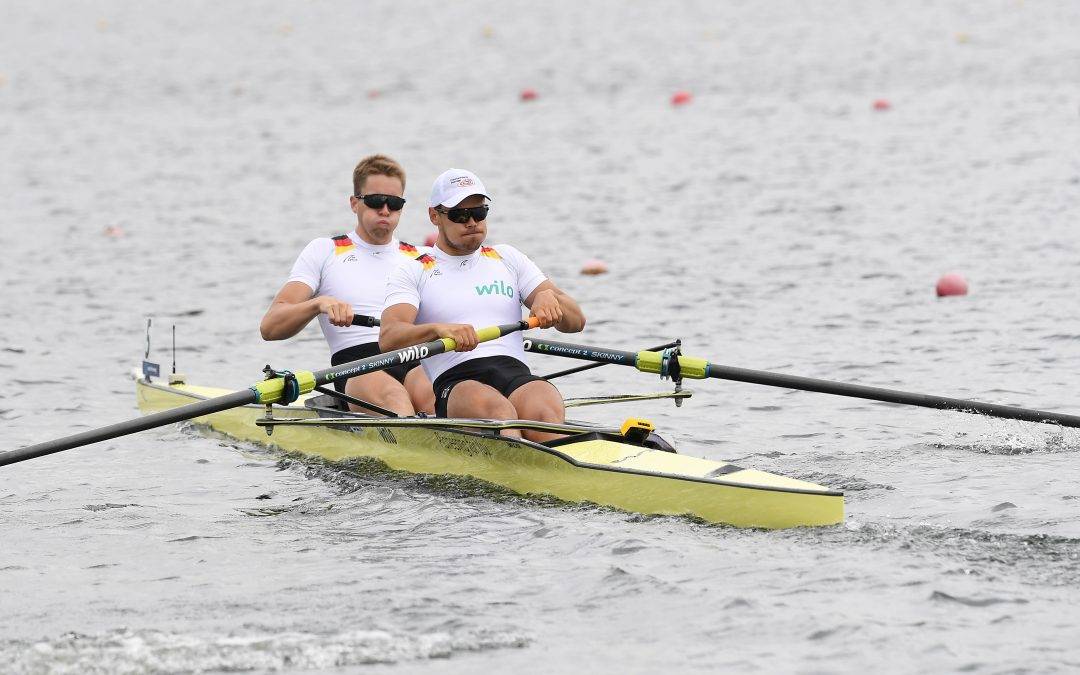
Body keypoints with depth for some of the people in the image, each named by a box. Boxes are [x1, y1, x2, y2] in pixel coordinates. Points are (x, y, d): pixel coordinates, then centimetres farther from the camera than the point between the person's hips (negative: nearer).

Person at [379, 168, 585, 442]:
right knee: (497, 410, -38)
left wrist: (550, 297, -5)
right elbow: (388, 337, -3)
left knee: (544, 410, -34)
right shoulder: (412, 273, 17)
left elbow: (576, 321, 19)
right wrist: (438, 329, -24)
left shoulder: (507, 258, 26)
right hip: (455, 383, -3)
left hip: (518, 377, 3)